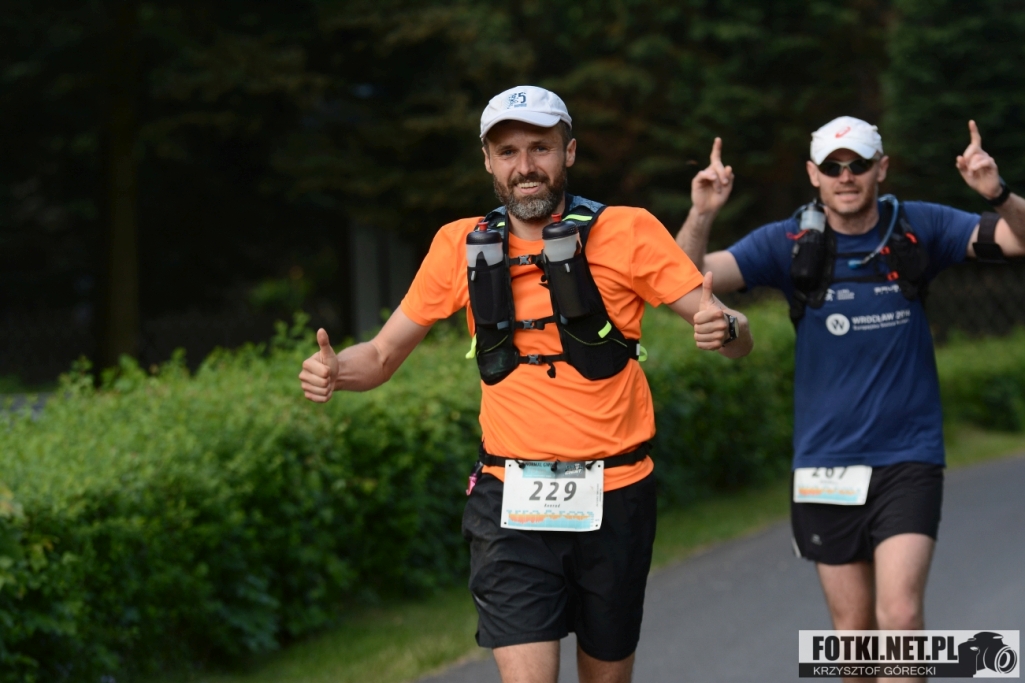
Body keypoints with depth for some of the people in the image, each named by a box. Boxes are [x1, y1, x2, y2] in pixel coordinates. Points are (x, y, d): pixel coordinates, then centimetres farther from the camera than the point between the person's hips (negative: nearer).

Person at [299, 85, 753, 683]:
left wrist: (724, 327, -29)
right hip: (512, 502, 0)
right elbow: (383, 355, 10)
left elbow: (736, 335, -5)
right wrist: (335, 370, -13)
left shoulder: (626, 232, -2)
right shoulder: (462, 247, 4)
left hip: (614, 497, 0)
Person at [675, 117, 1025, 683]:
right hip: (825, 462, 1)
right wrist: (702, 214, -32)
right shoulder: (789, 243, -4)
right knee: (853, 627, 9)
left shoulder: (919, 229, -3)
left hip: (908, 459, -1)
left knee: (899, 614, -17)